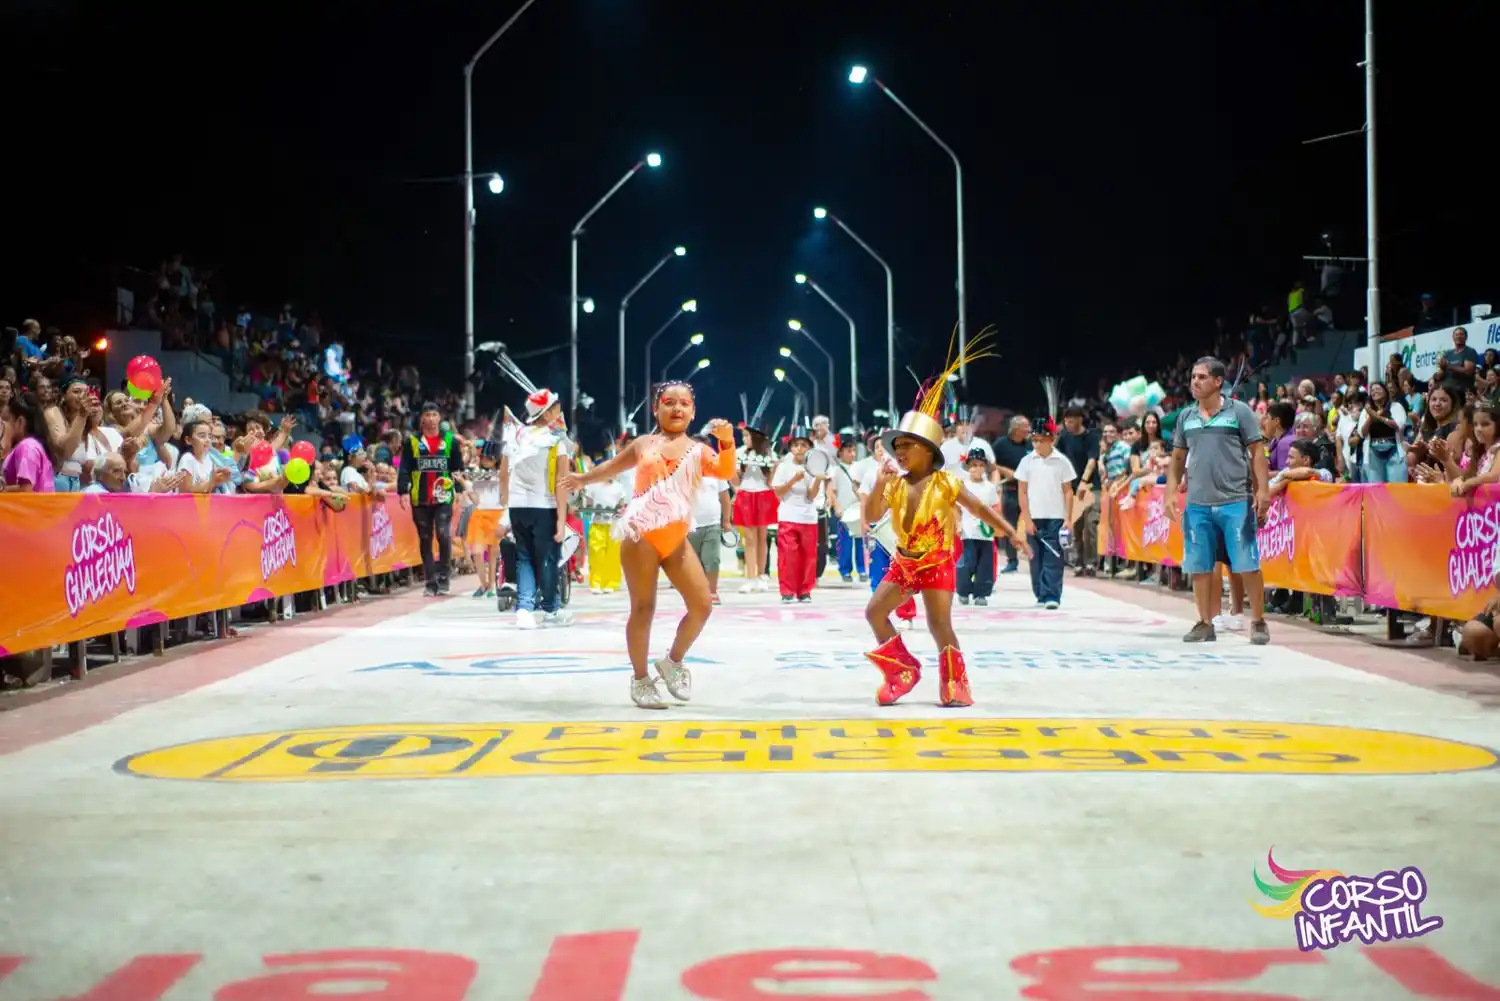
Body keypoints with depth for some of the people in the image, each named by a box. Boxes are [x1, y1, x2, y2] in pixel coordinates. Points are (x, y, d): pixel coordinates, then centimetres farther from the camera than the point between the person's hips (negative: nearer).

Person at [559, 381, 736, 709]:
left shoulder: (698, 451, 8)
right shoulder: (644, 444, 9)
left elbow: (726, 472, -10)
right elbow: (612, 466, 24)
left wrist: (727, 442, -24)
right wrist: (582, 479, 23)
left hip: (676, 539, 2)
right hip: (641, 534, -2)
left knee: (702, 604, -7)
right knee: (643, 608, 0)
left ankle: (673, 662, 15)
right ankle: (640, 679, 12)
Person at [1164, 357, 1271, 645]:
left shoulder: (1239, 412, 0)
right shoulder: (1186, 417, 11)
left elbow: (1257, 453, -1)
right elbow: (1178, 457, 18)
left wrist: (1263, 489, -9)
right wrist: (1171, 492, 8)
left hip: (1236, 502, -4)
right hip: (1197, 504, 4)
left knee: (1247, 564, -2)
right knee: (1199, 567, 5)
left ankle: (1258, 623, 7)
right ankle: (1205, 624, 15)